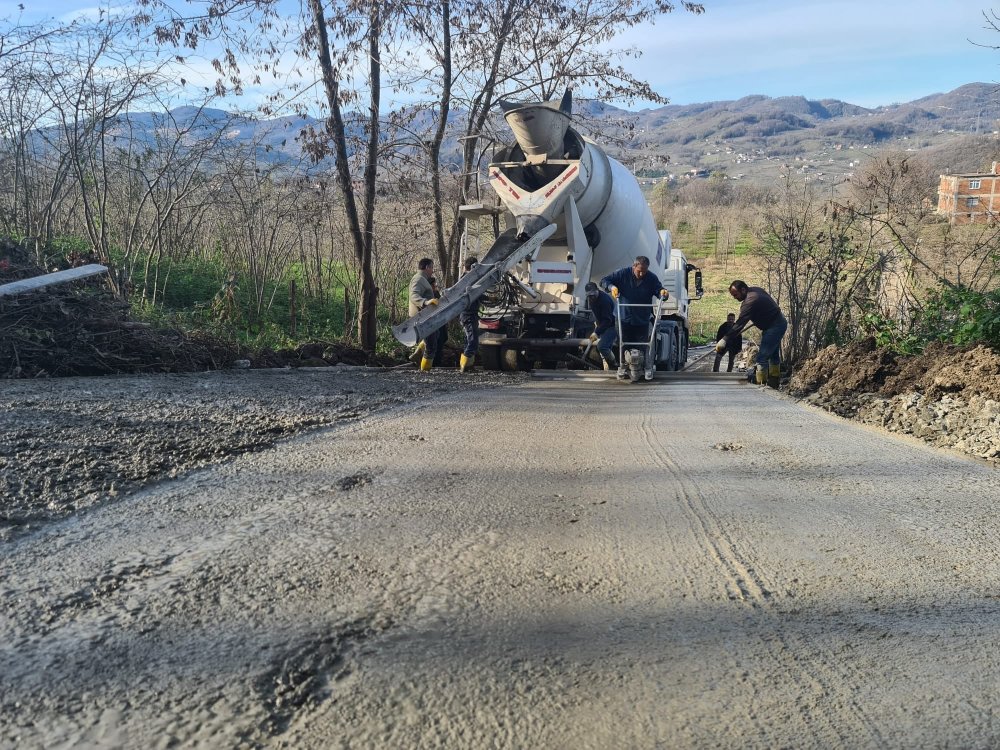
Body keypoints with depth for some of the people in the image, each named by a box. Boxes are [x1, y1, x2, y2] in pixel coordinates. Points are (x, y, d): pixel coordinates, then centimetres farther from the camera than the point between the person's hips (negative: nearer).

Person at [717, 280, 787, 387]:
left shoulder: (750, 302, -27)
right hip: (779, 323, 11)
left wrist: (724, 341, -33)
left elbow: (739, 324, -32)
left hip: (774, 327, -11)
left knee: (762, 357, -12)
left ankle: (761, 384, -11)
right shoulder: (755, 290, 2)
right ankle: (774, 382, 36)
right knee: (773, 354, 23)